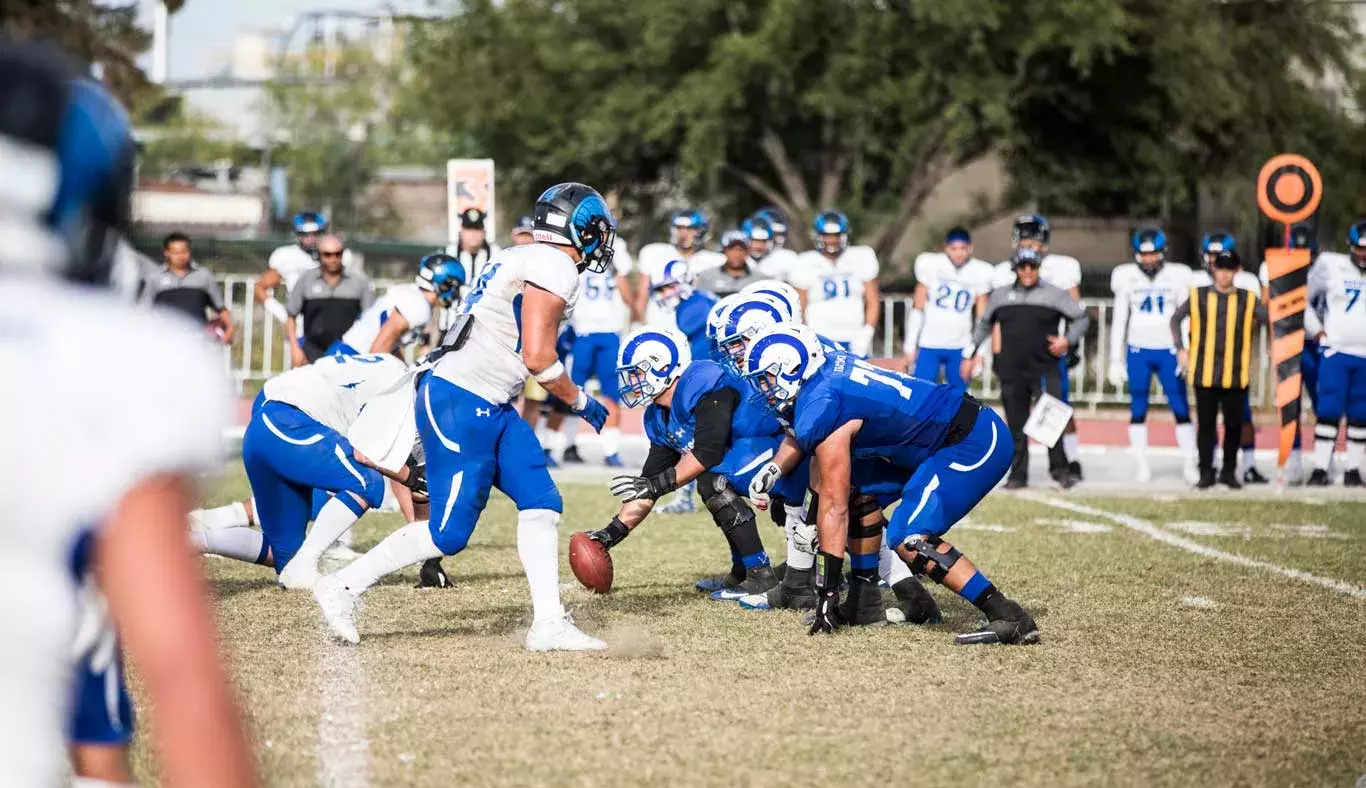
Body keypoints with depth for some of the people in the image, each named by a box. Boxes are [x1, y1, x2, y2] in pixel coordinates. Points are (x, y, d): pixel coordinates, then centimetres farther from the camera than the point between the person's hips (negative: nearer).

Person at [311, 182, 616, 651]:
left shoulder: (517, 261, 17)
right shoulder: (556, 268, -12)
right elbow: (538, 357, -17)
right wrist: (582, 402, -3)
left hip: (490, 408, 10)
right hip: (461, 405, -10)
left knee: (541, 503, 5)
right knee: (449, 532, -6)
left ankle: (549, 624, 4)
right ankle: (344, 588, 4)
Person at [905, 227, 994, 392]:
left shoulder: (980, 273, -1)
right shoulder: (931, 265, -4)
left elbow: (981, 319, 4)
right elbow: (917, 308, 2)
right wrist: (910, 347, 1)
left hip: (960, 348, 1)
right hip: (929, 345, -1)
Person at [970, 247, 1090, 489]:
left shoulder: (1054, 295, 4)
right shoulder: (1000, 296, 13)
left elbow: (1081, 318, 10)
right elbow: (985, 323, 26)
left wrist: (1068, 340, -4)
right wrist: (972, 351, 22)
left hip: (1045, 370, -3)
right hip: (1011, 372, 3)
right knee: (1016, 425, 5)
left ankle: (1059, 469, -6)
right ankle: (1018, 475, 11)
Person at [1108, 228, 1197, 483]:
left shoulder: (1177, 277, 0)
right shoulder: (1127, 279, 2)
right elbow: (1119, 321, 7)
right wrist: (1115, 361, 5)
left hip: (1169, 351, -1)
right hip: (1138, 351, 1)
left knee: (1181, 409, -4)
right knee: (1138, 411, 3)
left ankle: (1190, 465, 0)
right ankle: (1142, 466, 8)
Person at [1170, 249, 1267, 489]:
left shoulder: (1248, 299, 2)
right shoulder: (1198, 296, 3)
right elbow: (1176, 319, 13)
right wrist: (1181, 348, 6)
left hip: (1236, 374, 0)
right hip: (1204, 372, 0)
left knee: (1234, 424, 4)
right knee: (1206, 424, 3)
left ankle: (1229, 471, 16)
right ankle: (1206, 472, 10)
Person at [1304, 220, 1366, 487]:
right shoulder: (1332, 267, -3)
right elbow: (1304, 299, 7)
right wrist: (1315, 329, 2)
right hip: (1336, 351, -2)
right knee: (1328, 411, -7)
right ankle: (1320, 469, -5)